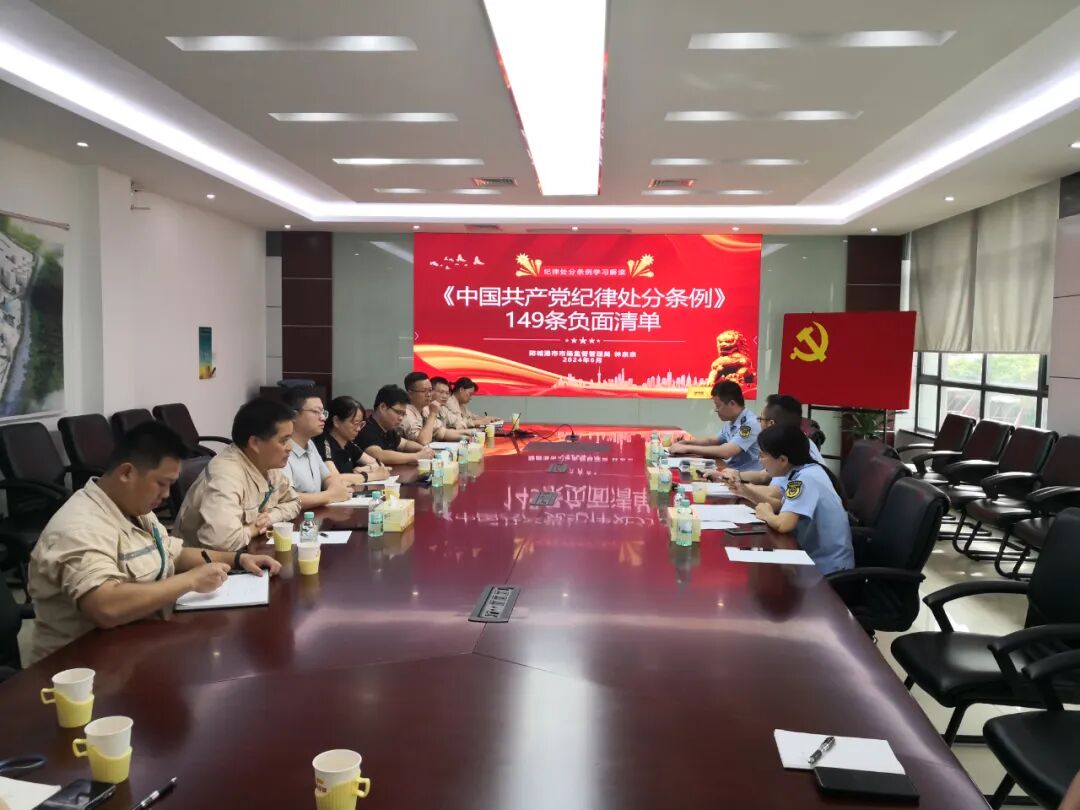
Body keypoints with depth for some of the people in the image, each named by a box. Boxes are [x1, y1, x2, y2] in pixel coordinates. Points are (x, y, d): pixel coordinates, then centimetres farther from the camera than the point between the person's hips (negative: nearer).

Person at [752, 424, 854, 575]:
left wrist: (767, 515, -11)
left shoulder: (804, 479, -23)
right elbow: (784, 506, 13)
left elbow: (783, 524, -33)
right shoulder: (806, 470, 2)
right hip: (817, 557, 7)